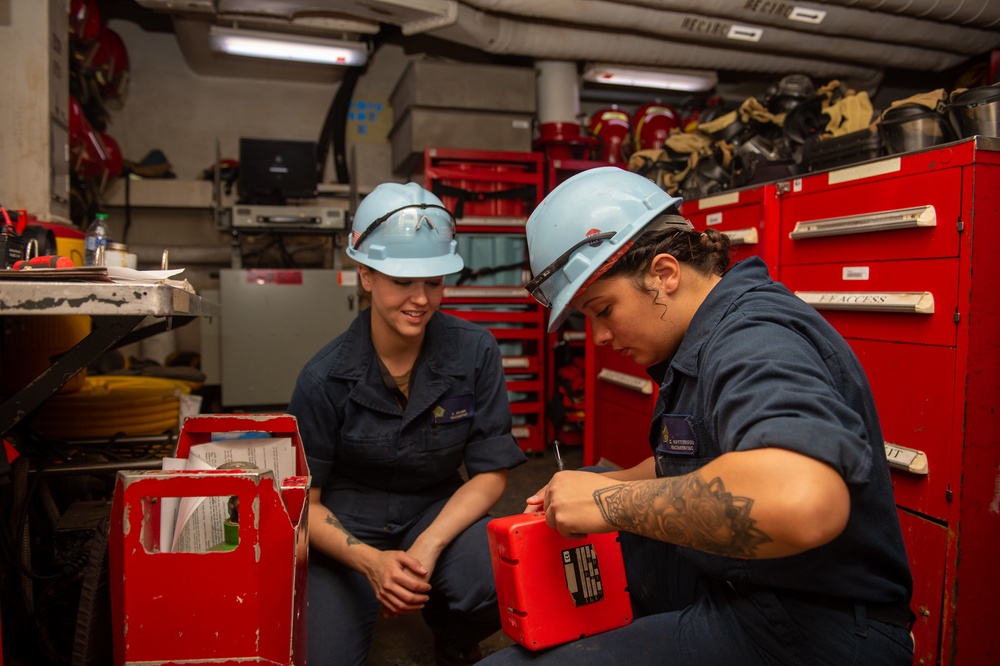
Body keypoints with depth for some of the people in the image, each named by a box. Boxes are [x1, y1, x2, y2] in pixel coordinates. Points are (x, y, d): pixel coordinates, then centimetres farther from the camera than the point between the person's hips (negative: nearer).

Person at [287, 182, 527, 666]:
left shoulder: (475, 351, -13)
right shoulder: (325, 377, -14)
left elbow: (490, 472, -7)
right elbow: (303, 500, -7)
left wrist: (429, 545, -21)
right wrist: (371, 561, -25)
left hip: (440, 512, 1)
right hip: (348, 526, 0)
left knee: (500, 581, -29)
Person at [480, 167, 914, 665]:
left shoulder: (754, 339, -23)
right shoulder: (702, 343, 8)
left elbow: (801, 499, -42)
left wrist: (609, 501, -29)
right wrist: (601, 485, 5)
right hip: (722, 581, 10)